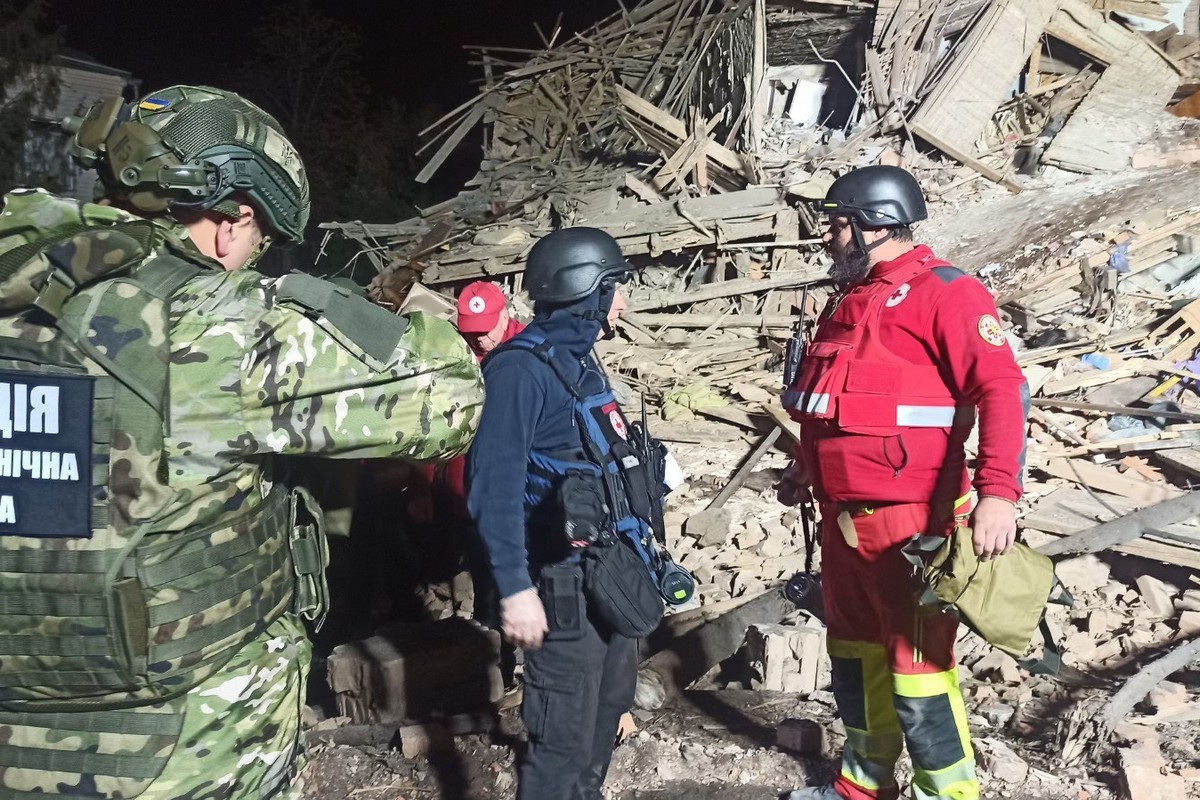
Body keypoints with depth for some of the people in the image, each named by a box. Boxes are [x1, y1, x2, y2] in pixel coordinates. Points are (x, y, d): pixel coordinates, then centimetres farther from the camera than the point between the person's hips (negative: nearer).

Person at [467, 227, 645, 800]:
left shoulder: (580, 360, 11)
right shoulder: (520, 368, -18)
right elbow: (495, 486, -23)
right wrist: (515, 589, -25)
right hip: (565, 583, -9)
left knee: (606, 714, 22)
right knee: (564, 738, -1)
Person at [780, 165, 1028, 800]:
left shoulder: (942, 292, -10)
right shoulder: (847, 300, 16)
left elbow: (1003, 389, -19)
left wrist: (998, 492, -28)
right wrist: (806, 468, 26)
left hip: (909, 525, -9)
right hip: (842, 521, 9)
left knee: (917, 672, -2)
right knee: (854, 656, 19)